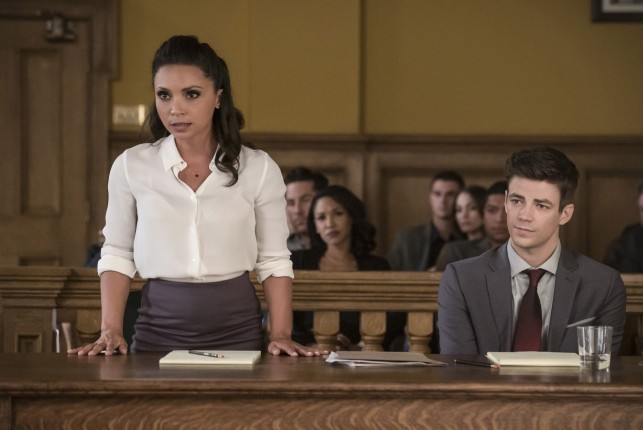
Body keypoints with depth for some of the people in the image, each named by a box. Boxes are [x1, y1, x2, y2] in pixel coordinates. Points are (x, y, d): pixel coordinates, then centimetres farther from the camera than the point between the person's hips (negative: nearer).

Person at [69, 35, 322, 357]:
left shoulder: (258, 169, -2)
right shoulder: (131, 166, 0)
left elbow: (274, 261, 2)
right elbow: (117, 256, 6)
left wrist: (280, 335, -9)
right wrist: (110, 330, -5)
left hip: (236, 329, 0)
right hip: (159, 328, 0)